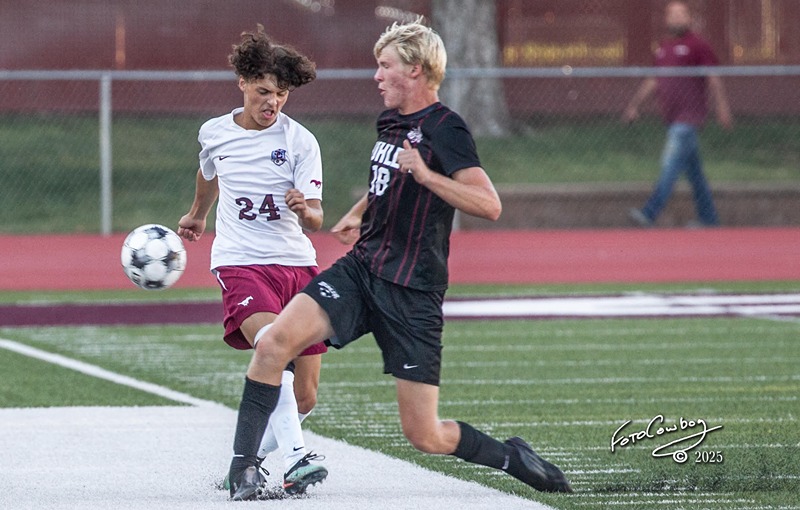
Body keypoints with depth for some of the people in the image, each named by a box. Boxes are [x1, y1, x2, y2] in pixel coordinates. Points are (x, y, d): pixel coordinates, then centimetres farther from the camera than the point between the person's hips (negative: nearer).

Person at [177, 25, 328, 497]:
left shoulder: (301, 141, -1)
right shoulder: (215, 134, 4)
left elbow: (315, 219, -7)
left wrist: (304, 209, -30)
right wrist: (198, 214, 46)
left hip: (298, 266, 1)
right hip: (241, 263, -1)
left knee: (304, 398, 1)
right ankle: (295, 460, -40)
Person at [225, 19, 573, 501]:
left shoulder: (445, 129, -12)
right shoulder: (391, 122, 13)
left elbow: (489, 204, -24)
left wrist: (425, 174, -32)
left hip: (413, 293, -7)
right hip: (361, 269, 7)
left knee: (425, 436, -5)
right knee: (274, 342, -18)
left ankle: (511, 456, 22)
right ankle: (243, 465, -13)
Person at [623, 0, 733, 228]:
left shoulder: (697, 45, -4)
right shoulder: (663, 47, 18)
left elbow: (714, 79, -8)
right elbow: (653, 81, 25)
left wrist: (722, 108, -14)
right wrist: (634, 104, 22)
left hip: (690, 114, -8)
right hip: (672, 117, 8)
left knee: (671, 163, -15)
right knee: (693, 169, 11)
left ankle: (649, 214, -24)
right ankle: (709, 219, 16)